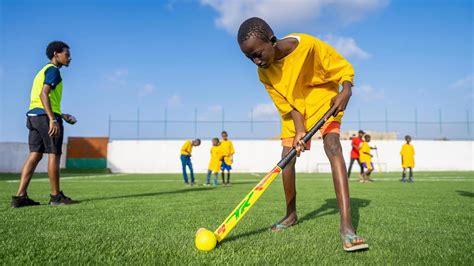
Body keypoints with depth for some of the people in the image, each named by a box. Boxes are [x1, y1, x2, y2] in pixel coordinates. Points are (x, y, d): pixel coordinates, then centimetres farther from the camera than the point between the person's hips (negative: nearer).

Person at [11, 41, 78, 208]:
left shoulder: (43, 71, 25)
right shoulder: (53, 70, -5)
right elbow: (44, 94, -19)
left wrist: (62, 115, 26)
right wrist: (53, 120, -25)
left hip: (34, 115, 9)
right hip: (46, 116, -9)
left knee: (35, 155, 6)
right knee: (54, 154, -3)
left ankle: (20, 197, 3)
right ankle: (56, 196, 4)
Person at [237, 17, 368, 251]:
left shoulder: (308, 45, -28)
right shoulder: (264, 74, -15)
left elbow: (343, 67, -16)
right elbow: (288, 106, -11)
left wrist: (346, 91, -34)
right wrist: (300, 132, -25)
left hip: (324, 100, -4)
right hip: (294, 111, 5)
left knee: (333, 147, -24)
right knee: (287, 158, -1)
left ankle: (346, 225, -29)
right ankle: (291, 214, 21)